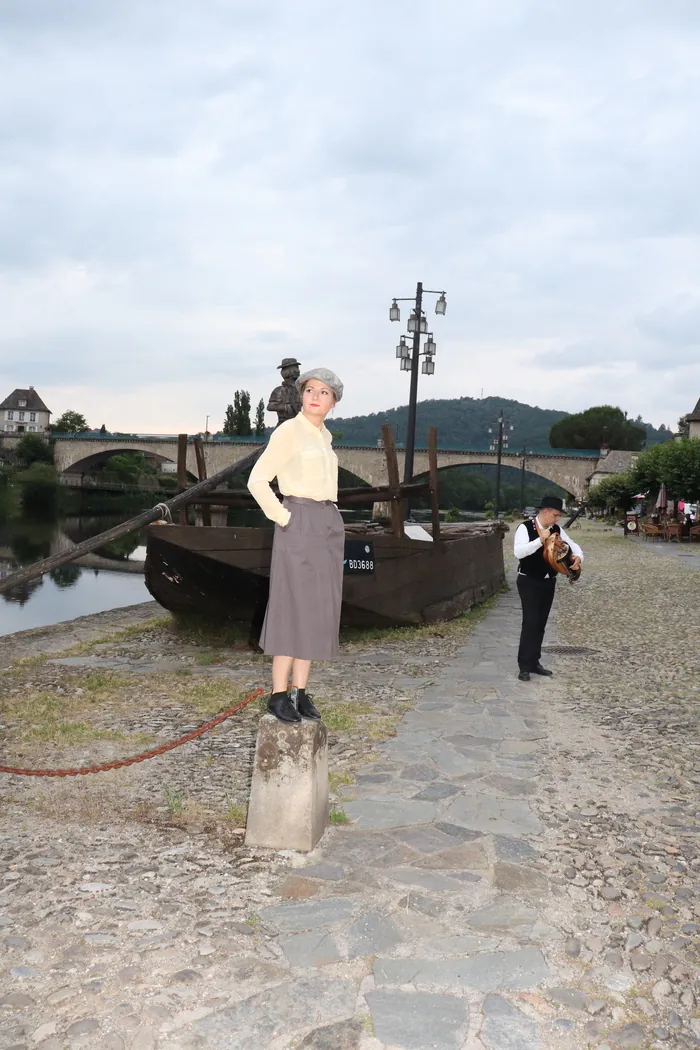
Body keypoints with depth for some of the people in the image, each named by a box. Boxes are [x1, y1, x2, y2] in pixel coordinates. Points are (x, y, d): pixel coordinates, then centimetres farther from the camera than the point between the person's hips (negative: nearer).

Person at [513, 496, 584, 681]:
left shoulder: (556, 530, 3)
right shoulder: (525, 528, -14)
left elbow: (573, 545, 8)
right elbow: (518, 552, -28)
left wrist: (578, 557, -15)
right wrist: (541, 539, -33)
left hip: (548, 582, 6)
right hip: (529, 582, -6)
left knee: (541, 623, 11)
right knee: (531, 622, -9)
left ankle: (534, 662, 21)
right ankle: (525, 666, -2)